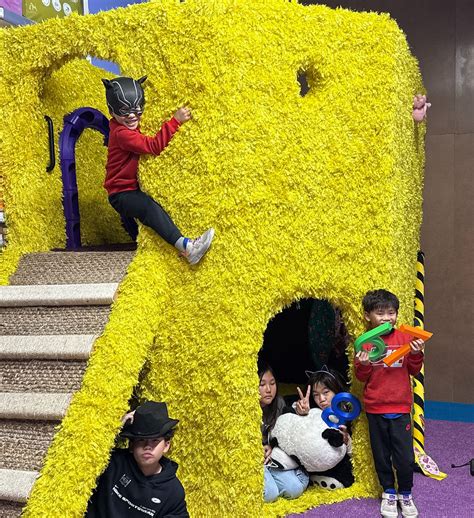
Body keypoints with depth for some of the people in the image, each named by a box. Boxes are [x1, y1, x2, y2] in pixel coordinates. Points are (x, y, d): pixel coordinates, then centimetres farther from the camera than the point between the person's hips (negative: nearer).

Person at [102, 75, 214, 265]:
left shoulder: (132, 127, 10)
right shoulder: (121, 133, -20)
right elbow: (153, 146, -29)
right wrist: (175, 121, -31)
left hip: (136, 188, 10)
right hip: (122, 194, -10)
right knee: (150, 207, -35)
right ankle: (187, 247, -48)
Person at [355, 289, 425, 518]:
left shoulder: (404, 338, 0)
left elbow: (414, 371, 3)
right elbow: (361, 377, 1)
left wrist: (416, 354, -15)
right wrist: (363, 365, -20)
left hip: (400, 407, 0)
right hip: (375, 408, 0)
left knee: (405, 456, 0)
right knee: (381, 454, 12)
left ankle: (405, 494, 23)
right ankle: (388, 492, 32)